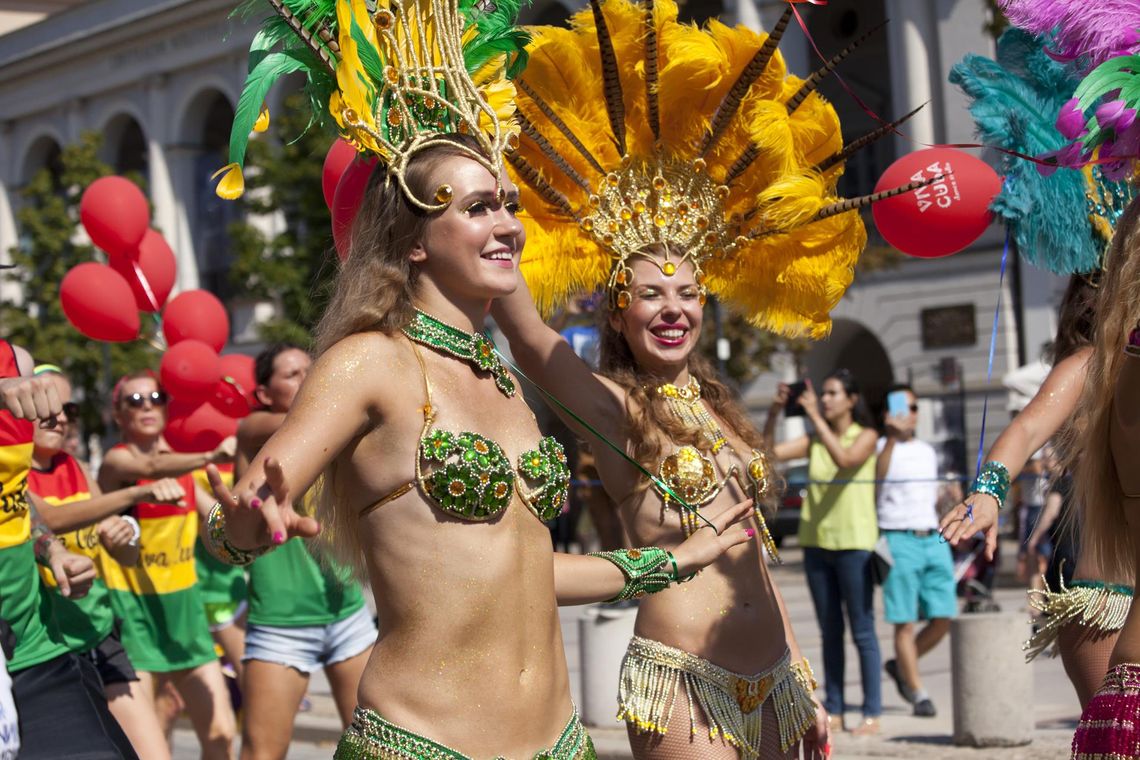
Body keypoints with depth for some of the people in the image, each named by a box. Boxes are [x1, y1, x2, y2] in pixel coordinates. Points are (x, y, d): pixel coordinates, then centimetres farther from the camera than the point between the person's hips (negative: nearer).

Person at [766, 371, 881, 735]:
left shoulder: (865, 436, -3)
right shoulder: (813, 441, 9)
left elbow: (845, 459, -23)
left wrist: (816, 417, -22)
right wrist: (773, 413, -12)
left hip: (854, 544, -5)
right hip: (816, 541, 5)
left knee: (862, 630, -2)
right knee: (829, 631, 10)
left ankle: (872, 713, 2)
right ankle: (834, 709, 15)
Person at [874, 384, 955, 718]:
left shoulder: (928, 451, 19)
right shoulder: (881, 448, -2)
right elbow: (876, 475, -26)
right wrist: (892, 437, -36)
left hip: (933, 540, 6)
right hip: (898, 540, -6)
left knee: (943, 618, 1)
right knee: (905, 623, -4)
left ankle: (901, 666, 22)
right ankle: (919, 694, 2)